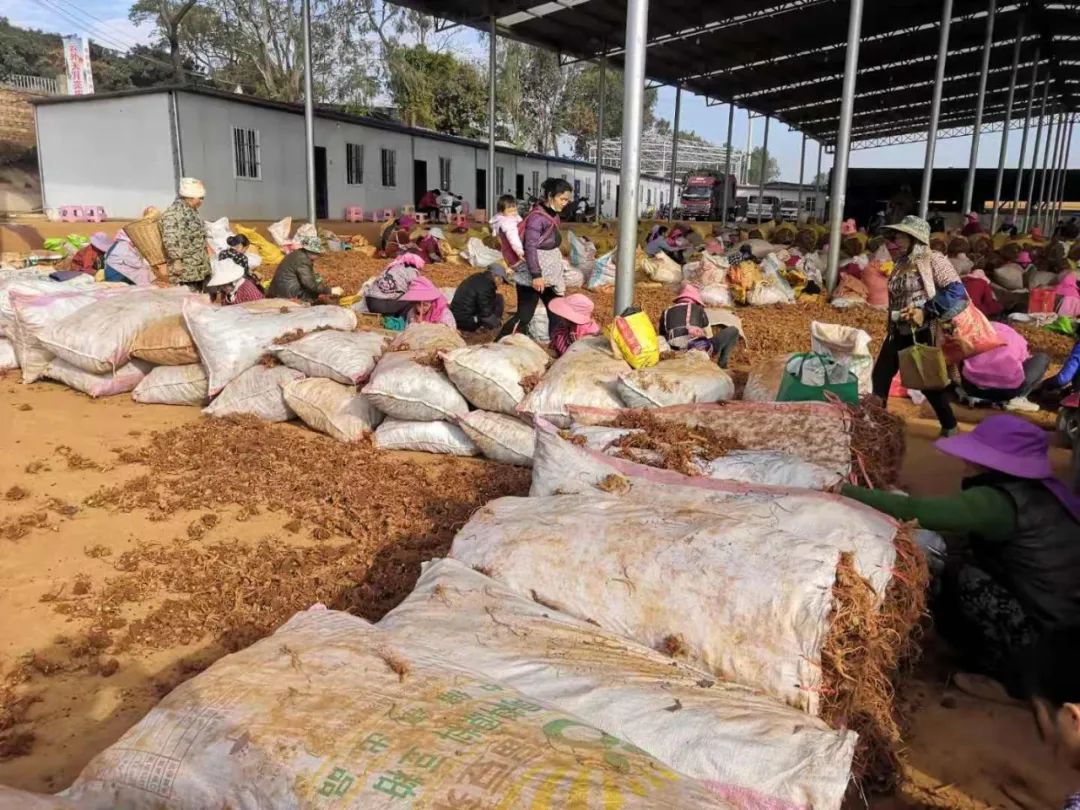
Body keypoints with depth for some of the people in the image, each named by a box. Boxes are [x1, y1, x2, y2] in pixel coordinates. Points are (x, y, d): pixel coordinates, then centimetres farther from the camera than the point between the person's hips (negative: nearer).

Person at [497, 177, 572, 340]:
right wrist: (536, 275, -24)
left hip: (549, 275, 9)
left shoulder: (554, 216, 9)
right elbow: (530, 247, -21)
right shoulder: (537, 216, -17)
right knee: (524, 316, -8)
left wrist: (557, 272, 22)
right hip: (532, 276, -9)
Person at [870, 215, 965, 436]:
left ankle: (949, 427, 20)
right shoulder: (902, 263, 10)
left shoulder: (933, 260, -10)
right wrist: (891, 324, 10)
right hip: (898, 332, 7)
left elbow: (956, 291, -19)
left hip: (922, 333, -7)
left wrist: (926, 311, -25)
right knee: (880, 376, 8)